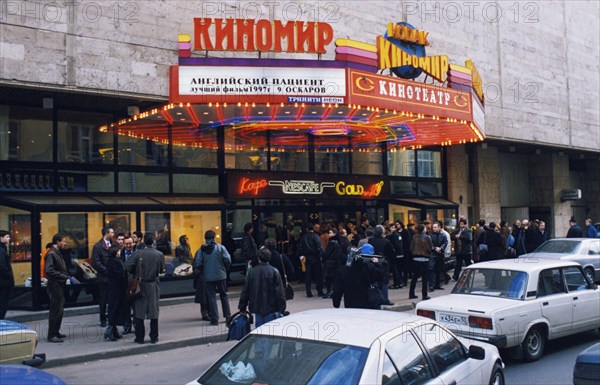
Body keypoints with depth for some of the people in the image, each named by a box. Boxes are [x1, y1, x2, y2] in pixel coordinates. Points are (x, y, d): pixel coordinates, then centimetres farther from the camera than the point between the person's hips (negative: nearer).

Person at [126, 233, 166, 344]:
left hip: (140, 285, -1)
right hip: (153, 286, 1)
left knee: (139, 311, 8)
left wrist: (136, 274, 4)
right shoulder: (159, 254, -7)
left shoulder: (138, 253, -11)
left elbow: (128, 267, -15)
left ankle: (139, 337, 11)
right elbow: (162, 270, -1)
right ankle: (154, 337, 12)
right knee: (154, 311, 9)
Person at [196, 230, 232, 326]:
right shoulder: (220, 247, -6)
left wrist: (203, 271, 9)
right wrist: (225, 269, 7)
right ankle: (228, 316, 19)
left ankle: (214, 318, 4)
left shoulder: (202, 249, -4)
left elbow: (199, 264, -9)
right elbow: (228, 260, -11)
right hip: (221, 275, 0)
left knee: (211, 296, 6)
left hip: (208, 277, 0)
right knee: (223, 295, 14)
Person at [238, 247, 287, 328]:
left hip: (257, 309, 3)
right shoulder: (274, 272, -9)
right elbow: (280, 292, -9)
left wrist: (242, 307, 16)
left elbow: (245, 291, 6)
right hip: (272, 309, -3)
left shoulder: (251, 272, 0)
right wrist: (282, 308, -2)